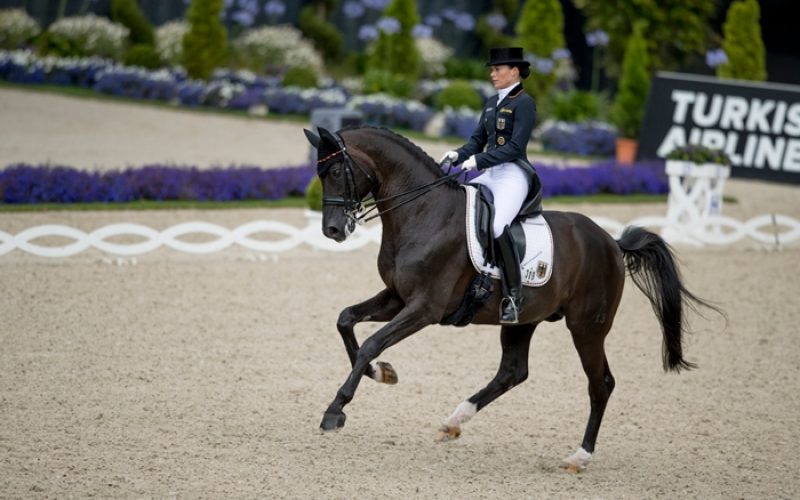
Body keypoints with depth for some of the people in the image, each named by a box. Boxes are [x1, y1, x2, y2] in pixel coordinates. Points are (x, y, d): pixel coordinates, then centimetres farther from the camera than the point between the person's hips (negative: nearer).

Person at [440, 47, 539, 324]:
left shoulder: (524, 103, -8)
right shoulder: (491, 103, 17)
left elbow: (515, 147, -16)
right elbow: (478, 140, 17)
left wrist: (478, 160, -22)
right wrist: (458, 155, -4)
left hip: (513, 174, -9)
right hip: (489, 175, 9)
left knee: (498, 226, -30)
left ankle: (513, 295, -25)